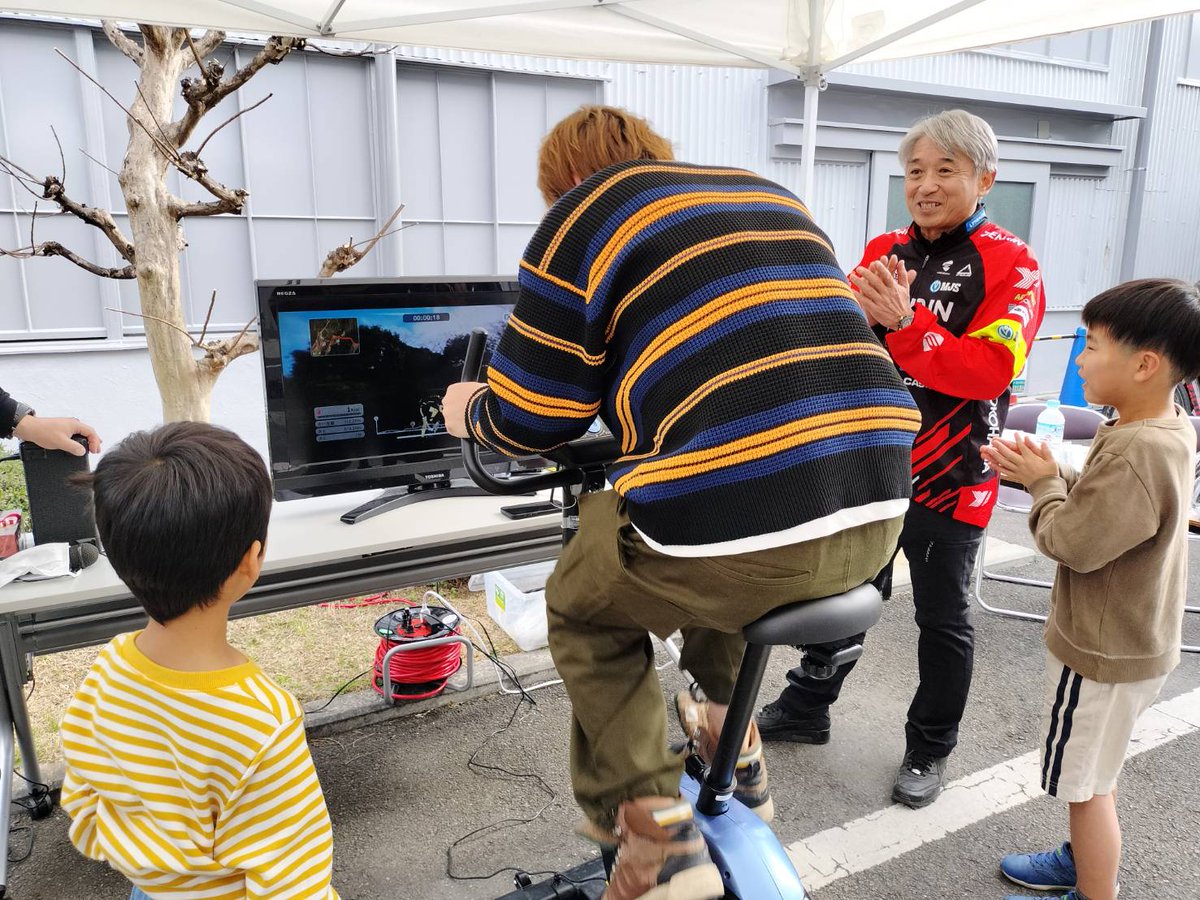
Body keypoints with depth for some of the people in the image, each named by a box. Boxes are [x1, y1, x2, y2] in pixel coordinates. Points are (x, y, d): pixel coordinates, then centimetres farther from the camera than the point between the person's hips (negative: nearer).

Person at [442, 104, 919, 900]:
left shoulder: (581, 220, 5)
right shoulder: (771, 194, 23)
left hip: (736, 522, -7)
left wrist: (470, 410, 28)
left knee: (584, 610, 23)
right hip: (876, 516, 8)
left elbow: (528, 420, 5)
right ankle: (731, 738, 44)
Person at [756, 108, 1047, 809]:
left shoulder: (1010, 266, -8)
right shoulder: (884, 252, 7)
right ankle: (806, 710, 37)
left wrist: (903, 320, -31)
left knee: (943, 617, 11)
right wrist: (862, 313, -20)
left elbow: (991, 369, -22)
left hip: (949, 479, -4)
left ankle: (930, 750, 31)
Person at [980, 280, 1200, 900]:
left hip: (1104, 650, -10)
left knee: (1087, 781, 8)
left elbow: (1070, 542, -28)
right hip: (1128, 639, 10)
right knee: (1094, 770, 27)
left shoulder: (1135, 452, -31)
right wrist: (1044, 471, -5)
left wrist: (1043, 483, -12)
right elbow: (1102, 502, 9)